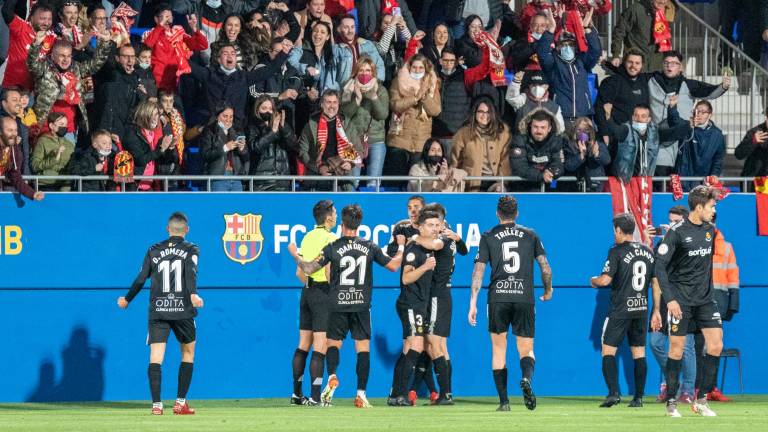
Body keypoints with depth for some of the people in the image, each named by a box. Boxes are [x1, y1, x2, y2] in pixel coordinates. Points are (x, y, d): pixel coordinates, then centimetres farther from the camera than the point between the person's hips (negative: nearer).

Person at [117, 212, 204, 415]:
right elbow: (191, 272, -14)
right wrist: (193, 294, -29)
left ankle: (156, 404, -19)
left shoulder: (153, 250, 12)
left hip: (158, 311, 1)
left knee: (155, 357, -5)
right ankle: (180, 403, 12)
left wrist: (126, 300, 24)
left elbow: (141, 279, 10)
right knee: (188, 353, 16)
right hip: (183, 310, -1)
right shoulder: (191, 249, 5)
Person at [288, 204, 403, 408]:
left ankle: (332, 377, -16)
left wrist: (294, 254, 13)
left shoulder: (333, 248, -5)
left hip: (339, 305, -1)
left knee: (333, 343, 12)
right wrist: (402, 252, 28)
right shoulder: (370, 247, 1)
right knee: (363, 347, 3)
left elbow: (308, 269, -4)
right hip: (361, 305, 1)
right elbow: (393, 265, 8)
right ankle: (361, 394, -3)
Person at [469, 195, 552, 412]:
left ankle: (504, 401, 6)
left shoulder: (488, 237, 5)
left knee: (499, 349, 11)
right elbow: (545, 267, 6)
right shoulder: (530, 235, 8)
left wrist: (473, 304, -1)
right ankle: (526, 378, -27)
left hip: (498, 298, 0)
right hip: (524, 298, 0)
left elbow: (478, 270, -1)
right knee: (526, 350, 7)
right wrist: (548, 290, 24)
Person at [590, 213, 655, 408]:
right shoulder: (648, 252, 9)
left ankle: (613, 392, -16)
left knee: (608, 350, -2)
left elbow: (605, 280, -15)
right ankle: (639, 397, 9)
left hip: (621, 309, -6)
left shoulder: (617, 251, -10)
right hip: (642, 308, 6)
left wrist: (593, 281, 6)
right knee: (639, 352, 10)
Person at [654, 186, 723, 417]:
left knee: (716, 345, -4)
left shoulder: (710, 230, 7)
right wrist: (669, 299, -19)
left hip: (705, 298, 6)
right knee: (677, 348, -2)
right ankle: (671, 402, 8)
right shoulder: (677, 232, -12)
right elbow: (660, 266, -13)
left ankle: (701, 400, 5)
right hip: (681, 300, -6)